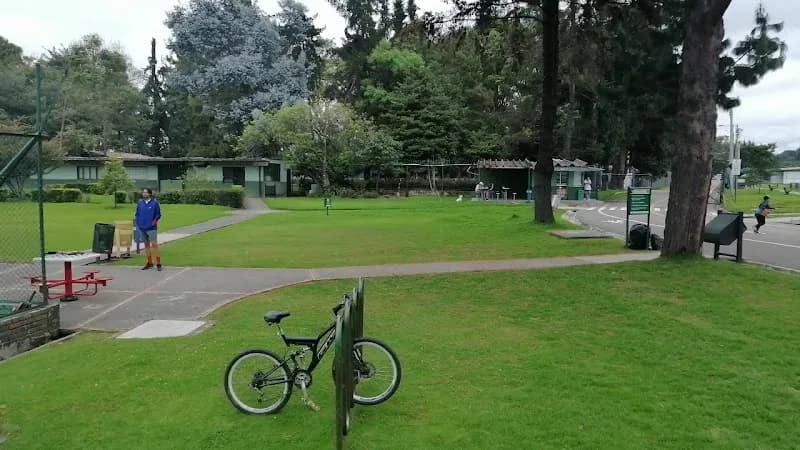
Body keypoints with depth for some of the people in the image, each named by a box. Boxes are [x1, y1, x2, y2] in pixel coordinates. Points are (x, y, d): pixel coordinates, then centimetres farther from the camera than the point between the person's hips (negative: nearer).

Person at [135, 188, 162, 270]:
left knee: (154, 244, -10)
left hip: (151, 228, -5)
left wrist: (155, 221, -11)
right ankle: (149, 263, 21)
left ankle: (158, 263, -6)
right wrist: (136, 218, 0)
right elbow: (137, 213, 16)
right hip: (142, 227, 5)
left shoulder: (155, 203, -2)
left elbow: (158, 214, 1)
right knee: (146, 245, 12)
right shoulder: (140, 203, 9)